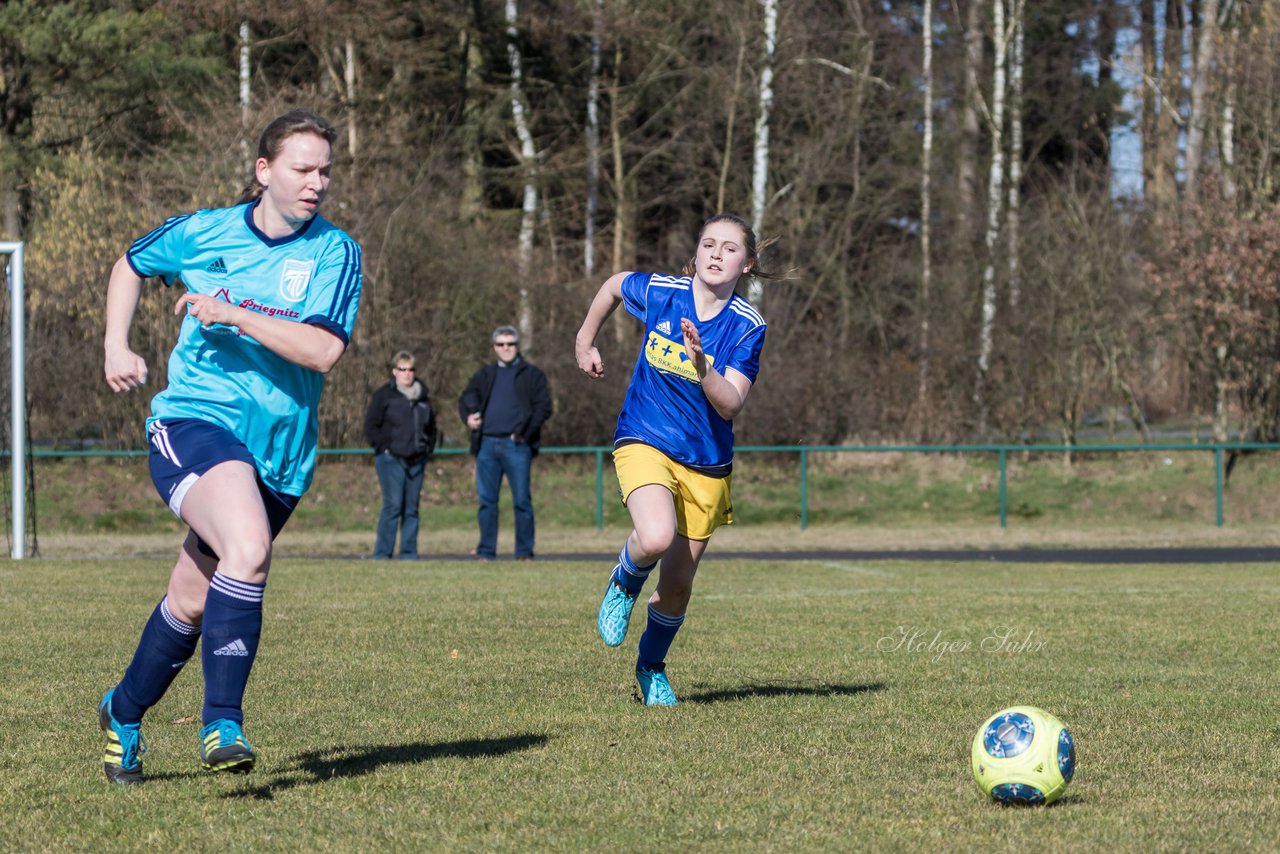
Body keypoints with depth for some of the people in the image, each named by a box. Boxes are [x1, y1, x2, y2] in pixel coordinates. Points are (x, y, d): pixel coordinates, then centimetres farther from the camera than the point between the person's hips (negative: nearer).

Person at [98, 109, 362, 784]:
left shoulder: (334, 252, -2)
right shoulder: (203, 232, 1)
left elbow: (323, 351, -16)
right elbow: (131, 265, 22)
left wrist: (231, 314, -21)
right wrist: (116, 346, 9)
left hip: (279, 450, 3)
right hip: (193, 420, -3)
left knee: (191, 603, 10)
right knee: (249, 548, -31)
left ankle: (124, 713, 36)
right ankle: (221, 723, -28)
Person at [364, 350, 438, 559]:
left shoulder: (422, 397, 16)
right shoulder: (384, 395, 0)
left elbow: (432, 428, 26)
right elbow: (370, 426, -1)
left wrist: (428, 449, 13)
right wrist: (384, 447, -8)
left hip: (416, 461, 5)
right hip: (391, 460, -5)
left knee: (412, 508, 5)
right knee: (393, 506, -12)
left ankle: (409, 552, 9)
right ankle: (382, 553, -10)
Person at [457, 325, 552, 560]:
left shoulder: (532, 375, 8)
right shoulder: (485, 375, 19)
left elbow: (543, 407, 1)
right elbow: (466, 398, 15)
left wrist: (525, 432, -11)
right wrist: (468, 416, -8)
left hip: (516, 444, -3)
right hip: (487, 444, 3)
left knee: (522, 500, -4)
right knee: (486, 499, 3)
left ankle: (525, 552, 1)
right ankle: (486, 551, 8)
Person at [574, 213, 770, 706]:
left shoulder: (747, 327, -11)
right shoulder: (658, 292, -8)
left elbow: (730, 405, -18)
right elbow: (614, 285, 15)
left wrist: (701, 364, -35)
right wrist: (584, 343, 21)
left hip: (706, 462, 1)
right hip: (644, 442, -1)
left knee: (677, 584, 7)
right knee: (657, 538, -31)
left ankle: (652, 666, 36)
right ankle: (625, 583, 5)